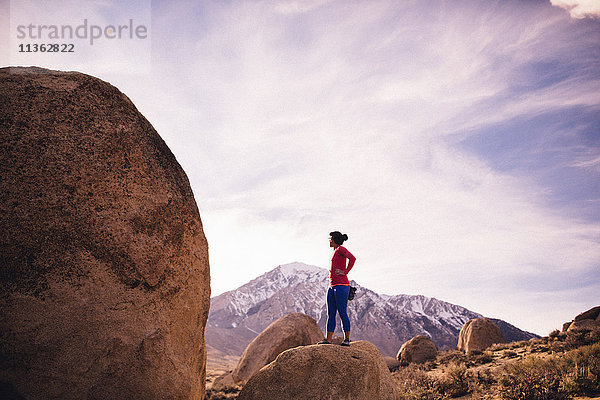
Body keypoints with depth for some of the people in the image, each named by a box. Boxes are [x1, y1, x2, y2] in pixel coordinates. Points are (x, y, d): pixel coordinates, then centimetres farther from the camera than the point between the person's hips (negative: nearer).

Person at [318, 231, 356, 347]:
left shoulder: (341, 249, -6)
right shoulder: (335, 252, 21)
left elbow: (352, 258, -23)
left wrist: (345, 272, -17)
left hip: (341, 285, -9)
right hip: (332, 286, 9)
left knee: (342, 312, -5)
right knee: (331, 314, 7)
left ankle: (347, 339, 2)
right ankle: (328, 340, 9)